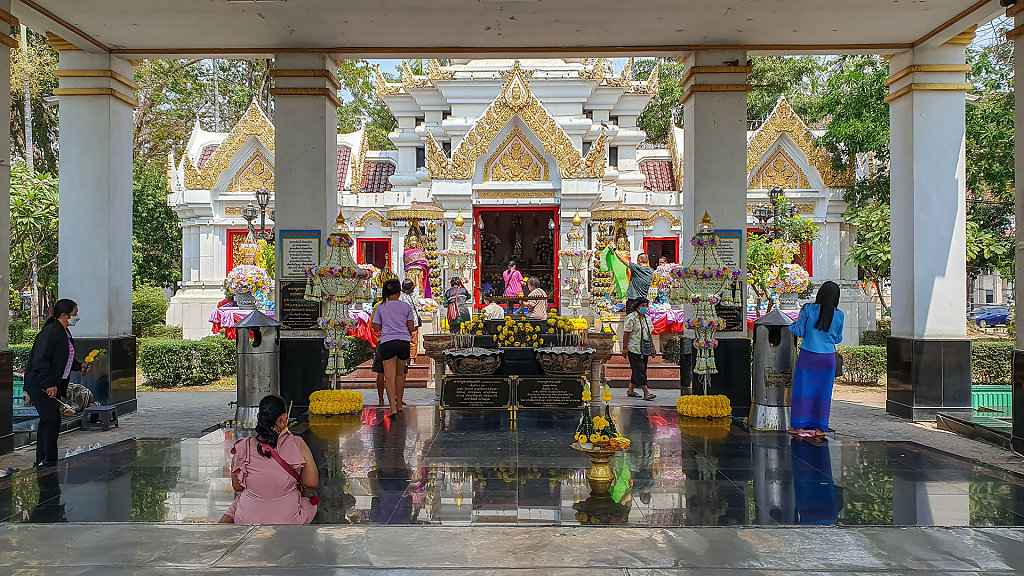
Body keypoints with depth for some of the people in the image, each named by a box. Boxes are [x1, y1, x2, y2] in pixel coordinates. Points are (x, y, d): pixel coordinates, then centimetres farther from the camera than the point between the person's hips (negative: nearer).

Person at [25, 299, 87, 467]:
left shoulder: (64, 332, 11)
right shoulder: (50, 332, -19)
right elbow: (40, 361, -23)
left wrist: (79, 366, 10)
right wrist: (49, 385, -23)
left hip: (54, 385, 10)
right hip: (39, 385, -10)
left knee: (47, 421, 13)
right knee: (52, 420, -10)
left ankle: (42, 460, 20)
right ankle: (49, 460, 0)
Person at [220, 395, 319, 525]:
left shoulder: (242, 449, -13)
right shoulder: (298, 445, -16)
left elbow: (237, 487, 2)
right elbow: (312, 483, -6)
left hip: (248, 520, 2)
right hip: (288, 520, -2)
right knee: (311, 504, 32)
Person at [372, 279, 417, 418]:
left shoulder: (380, 308, 2)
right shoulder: (406, 307, 2)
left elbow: (377, 328, 5)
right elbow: (411, 328, 3)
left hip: (387, 342, -2)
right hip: (404, 342, 2)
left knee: (389, 376, -4)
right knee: (400, 374, 18)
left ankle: (393, 407, -16)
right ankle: (399, 404, 26)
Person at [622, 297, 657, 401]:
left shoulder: (647, 318, 14)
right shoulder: (631, 318, -9)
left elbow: (650, 333, 20)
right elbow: (626, 334, -11)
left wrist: (653, 347, 16)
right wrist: (625, 348, -14)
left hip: (645, 350, 8)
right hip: (634, 349, -8)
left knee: (637, 371, 10)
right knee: (640, 370, -9)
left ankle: (630, 390, 18)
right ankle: (646, 392, -13)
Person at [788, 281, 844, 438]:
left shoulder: (808, 309, -8)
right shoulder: (839, 315, -1)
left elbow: (800, 332, -4)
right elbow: (838, 339, 8)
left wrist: (793, 324, 15)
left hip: (808, 356, -1)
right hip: (827, 357, 1)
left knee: (803, 389, 8)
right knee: (823, 392, 9)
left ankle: (799, 427, 11)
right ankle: (820, 428, 13)